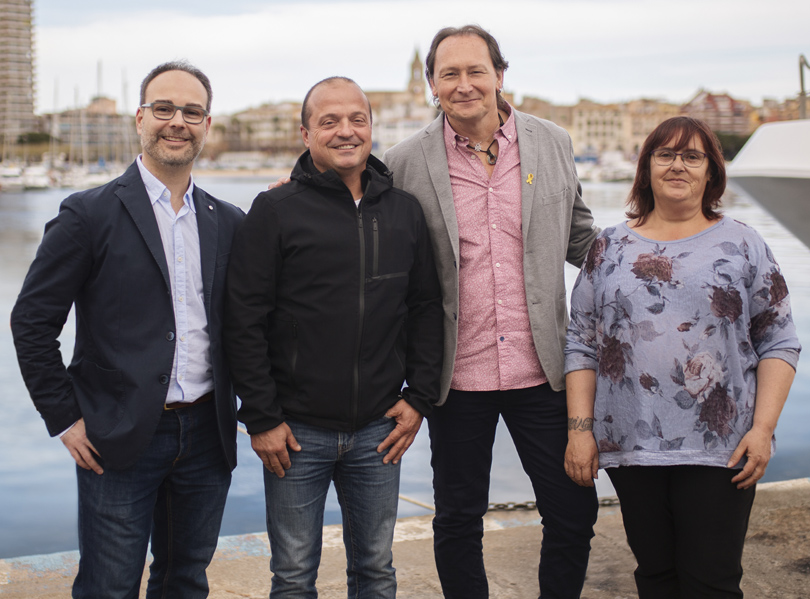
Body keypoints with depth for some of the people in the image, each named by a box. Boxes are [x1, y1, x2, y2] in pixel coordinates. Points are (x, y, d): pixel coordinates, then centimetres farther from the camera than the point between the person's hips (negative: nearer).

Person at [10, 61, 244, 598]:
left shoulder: (230, 223, 7)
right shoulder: (89, 215, -6)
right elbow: (32, 322, -5)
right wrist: (66, 418, -7)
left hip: (207, 435, 4)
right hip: (119, 441, -4)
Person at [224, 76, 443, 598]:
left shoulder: (405, 211, 6)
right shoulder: (276, 211, -5)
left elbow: (427, 307, 11)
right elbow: (244, 322, -6)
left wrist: (420, 398, 4)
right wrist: (262, 418, -9)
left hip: (379, 432, 3)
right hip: (296, 433, -3)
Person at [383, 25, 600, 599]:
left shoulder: (552, 144, 3)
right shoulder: (406, 162, -3)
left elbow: (581, 239, 14)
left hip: (542, 371, 2)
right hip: (457, 378, -1)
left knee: (574, 513, 8)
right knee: (458, 523, 12)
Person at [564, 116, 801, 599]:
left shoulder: (742, 245, 5)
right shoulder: (611, 248, 10)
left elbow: (778, 343, 3)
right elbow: (582, 345, 8)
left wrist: (763, 428, -7)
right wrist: (580, 429, 1)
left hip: (719, 448, -2)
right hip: (631, 446, 2)